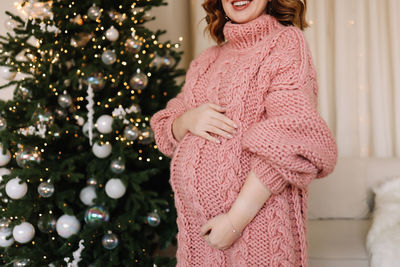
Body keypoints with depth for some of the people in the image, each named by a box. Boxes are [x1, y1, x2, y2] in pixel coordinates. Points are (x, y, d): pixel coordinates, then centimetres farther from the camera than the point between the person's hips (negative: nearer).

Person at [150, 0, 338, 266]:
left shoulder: (287, 42, -6)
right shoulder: (206, 60, 14)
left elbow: (291, 143, -17)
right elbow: (166, 132, 15)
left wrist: (235, 220, -20)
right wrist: (188, 119, -8)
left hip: (254, 222, -5)